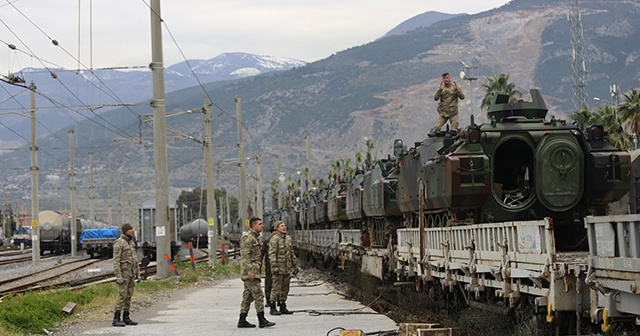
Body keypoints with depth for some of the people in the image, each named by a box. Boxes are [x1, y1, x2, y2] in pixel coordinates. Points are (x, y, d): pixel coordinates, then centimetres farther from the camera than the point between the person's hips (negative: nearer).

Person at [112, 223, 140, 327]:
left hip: (131, 273, 8)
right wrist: (118, 276, -22)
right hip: (124, 272, -8)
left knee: (129, 295, 8)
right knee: (122, 296, -11)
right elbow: (116, 261, -16)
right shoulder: (119, 243, -13)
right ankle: (116, 319, -9)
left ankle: (126, 318, 12)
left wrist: (137, 272, 16)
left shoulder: (131, 242, 14)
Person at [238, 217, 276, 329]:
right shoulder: (248, 237, -12)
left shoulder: (254, 238, 20)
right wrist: (250, 271, -24)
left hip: (253, 271, 10)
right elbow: (245, 255, -19)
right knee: (258, 295, -11)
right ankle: (262, 320, -11)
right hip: (249, 270, -10)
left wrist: (255, 270, 22)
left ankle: (242, 320, 9)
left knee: (248, 296, 8)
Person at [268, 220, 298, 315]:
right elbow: (272, 254, -15)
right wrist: (274, 266, -22)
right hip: (279, 268, -7)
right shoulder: (274, 239, -8)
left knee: (285, 289, 9)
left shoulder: (289, 239, 15)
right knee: (276, 288, -5)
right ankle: (273, 308, 0)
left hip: (288, 268, 7)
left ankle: (283, 307, 16)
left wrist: (295, 266, 19)